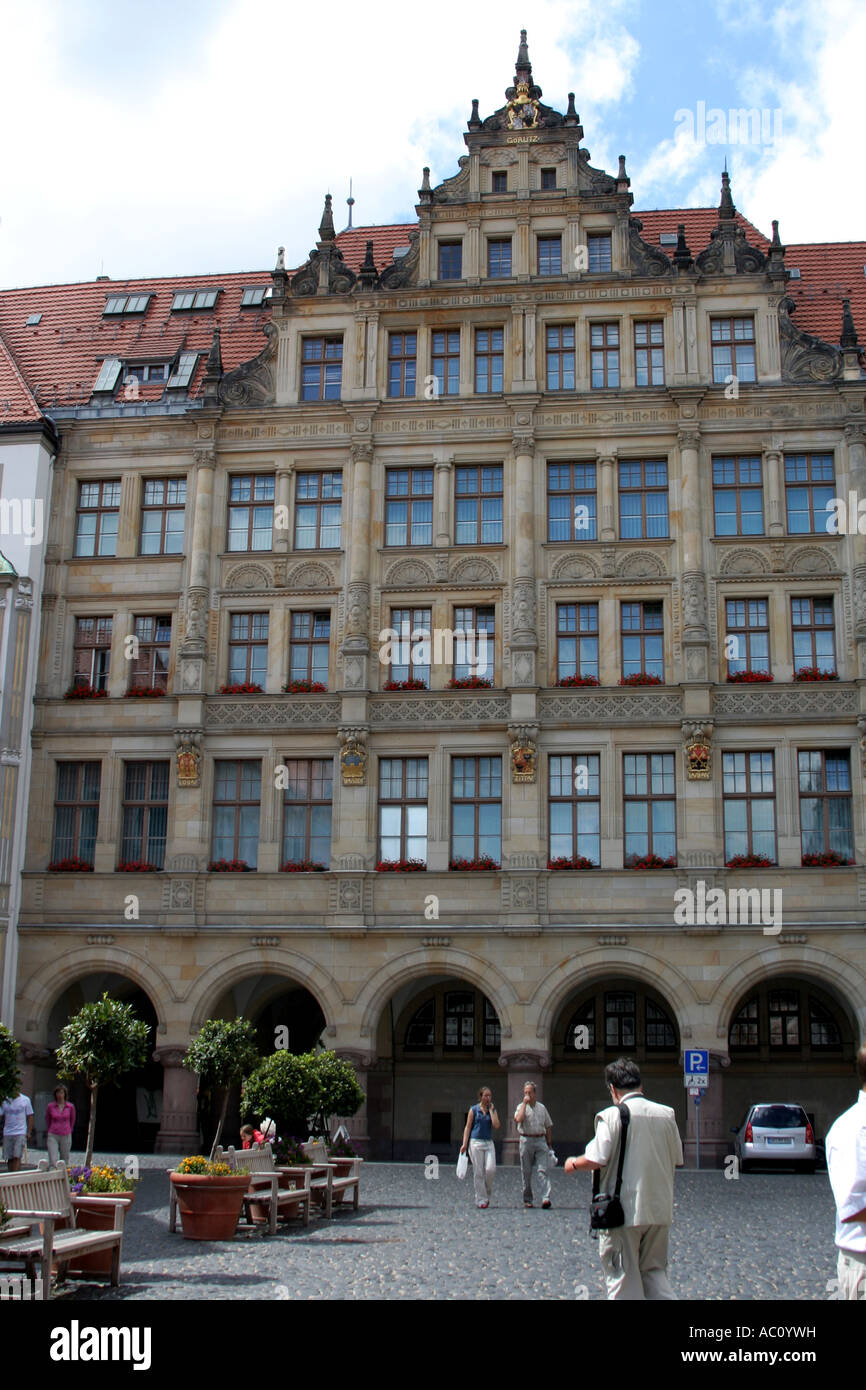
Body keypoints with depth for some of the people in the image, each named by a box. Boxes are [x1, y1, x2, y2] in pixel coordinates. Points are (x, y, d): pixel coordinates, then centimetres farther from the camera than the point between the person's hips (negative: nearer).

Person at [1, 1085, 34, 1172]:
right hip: (7, 1133, 2)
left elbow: (30, 1117, 5)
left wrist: (29, 1132, -2)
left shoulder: (25, 1100, 2)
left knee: (17, 1157, -12)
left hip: (21, 1133, -2)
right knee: (9, 1158, 4)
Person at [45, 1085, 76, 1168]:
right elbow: (48, 1121, 14)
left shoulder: (70, 1106, -1)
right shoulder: (50, 1106, -2)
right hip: (53, 1136, -1)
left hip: (66, 1136, 1)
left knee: (64, 1162, 6)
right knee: (53, 1162, -11)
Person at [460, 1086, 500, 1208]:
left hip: (489, 1143, 3)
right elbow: (468, 1127, 1)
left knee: (491, 1169, -12)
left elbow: (496, 1125, -4)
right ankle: (481, 1200, 4)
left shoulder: (493, 1110, 10)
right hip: (476, 1142, -2)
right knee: (478, 1172, -3)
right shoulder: (474, 1110, 2)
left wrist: (491, 1110, -2)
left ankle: (486, 1194, 11)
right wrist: (464, 1144, -6)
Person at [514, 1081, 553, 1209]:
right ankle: (527, 1199, 13)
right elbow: (518, 1119, -19)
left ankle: (546, 1198, -19)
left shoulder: (541, 1107, 13)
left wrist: (548, 1143, 15)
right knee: (526, 1172, 3)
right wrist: (525, 1103, -13)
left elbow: (548, 1126, 20)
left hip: (540, 1141, 1)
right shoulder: (521, 1107, 3)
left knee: (543, 1170, -11)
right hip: (526, 1141, -1)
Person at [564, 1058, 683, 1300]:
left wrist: (573, 1164, 3)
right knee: (654, 1272, 17)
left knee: (623, 1279, 6)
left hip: (624, 1211, -5)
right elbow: (676, 1159, 11)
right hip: (660, 1210, 5)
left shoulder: (612, 1115, -11)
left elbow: (597, 1160, -17)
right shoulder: (666, 1114, 3)